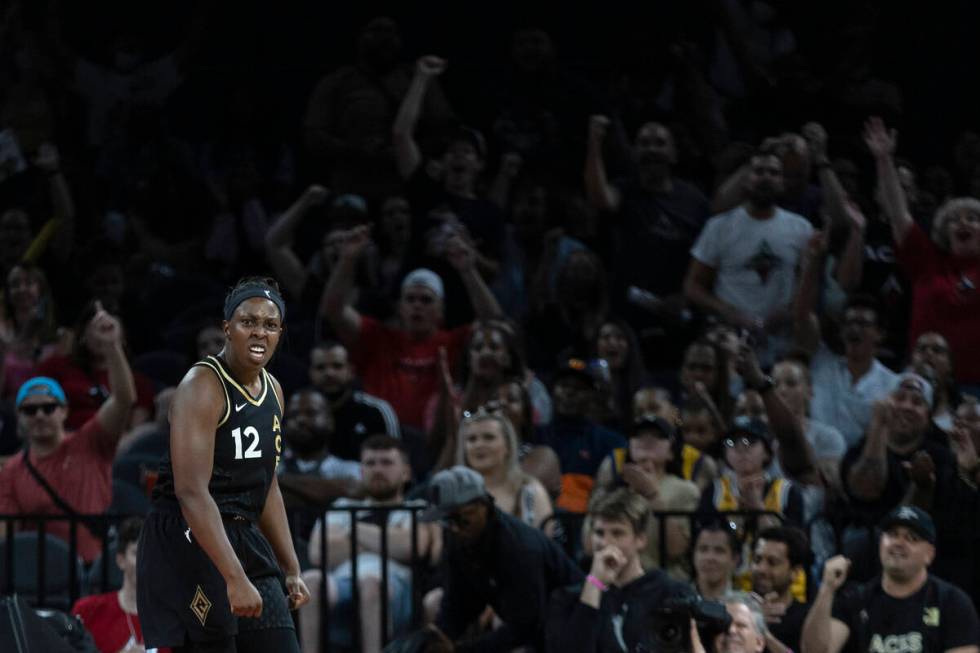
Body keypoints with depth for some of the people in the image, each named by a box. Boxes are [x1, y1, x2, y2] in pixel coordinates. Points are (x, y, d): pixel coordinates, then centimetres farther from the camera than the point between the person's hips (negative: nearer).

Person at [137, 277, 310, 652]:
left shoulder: (273, 392, 12)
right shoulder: (203, 386, -15)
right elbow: (191, 492, -25)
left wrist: (292, 571, 18)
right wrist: (234, 579, -31)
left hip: (246, 538, 9)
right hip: (189, 540, -9)